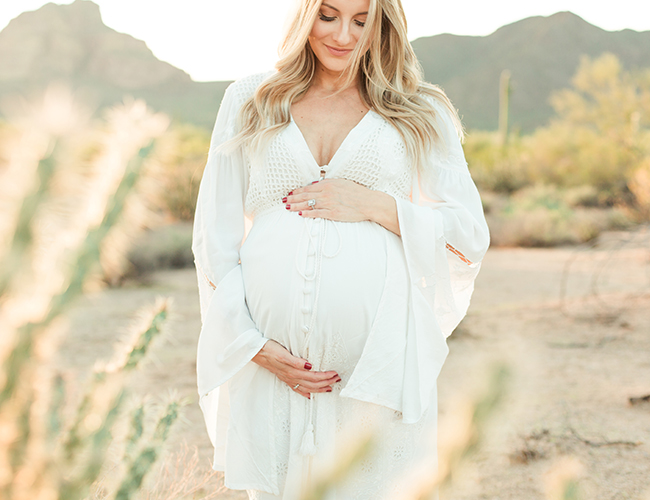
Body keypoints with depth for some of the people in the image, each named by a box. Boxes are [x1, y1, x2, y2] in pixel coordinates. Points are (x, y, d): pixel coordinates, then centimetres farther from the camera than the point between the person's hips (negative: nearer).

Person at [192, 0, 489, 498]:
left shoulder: (420, 112, 10)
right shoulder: (249, 101, 12)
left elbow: (470, 238, 7)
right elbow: (214, 237, 8)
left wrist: (375, 205, -7)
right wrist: (253, 344, -3)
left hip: (376, 363, -1)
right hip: (269, 364, 1)